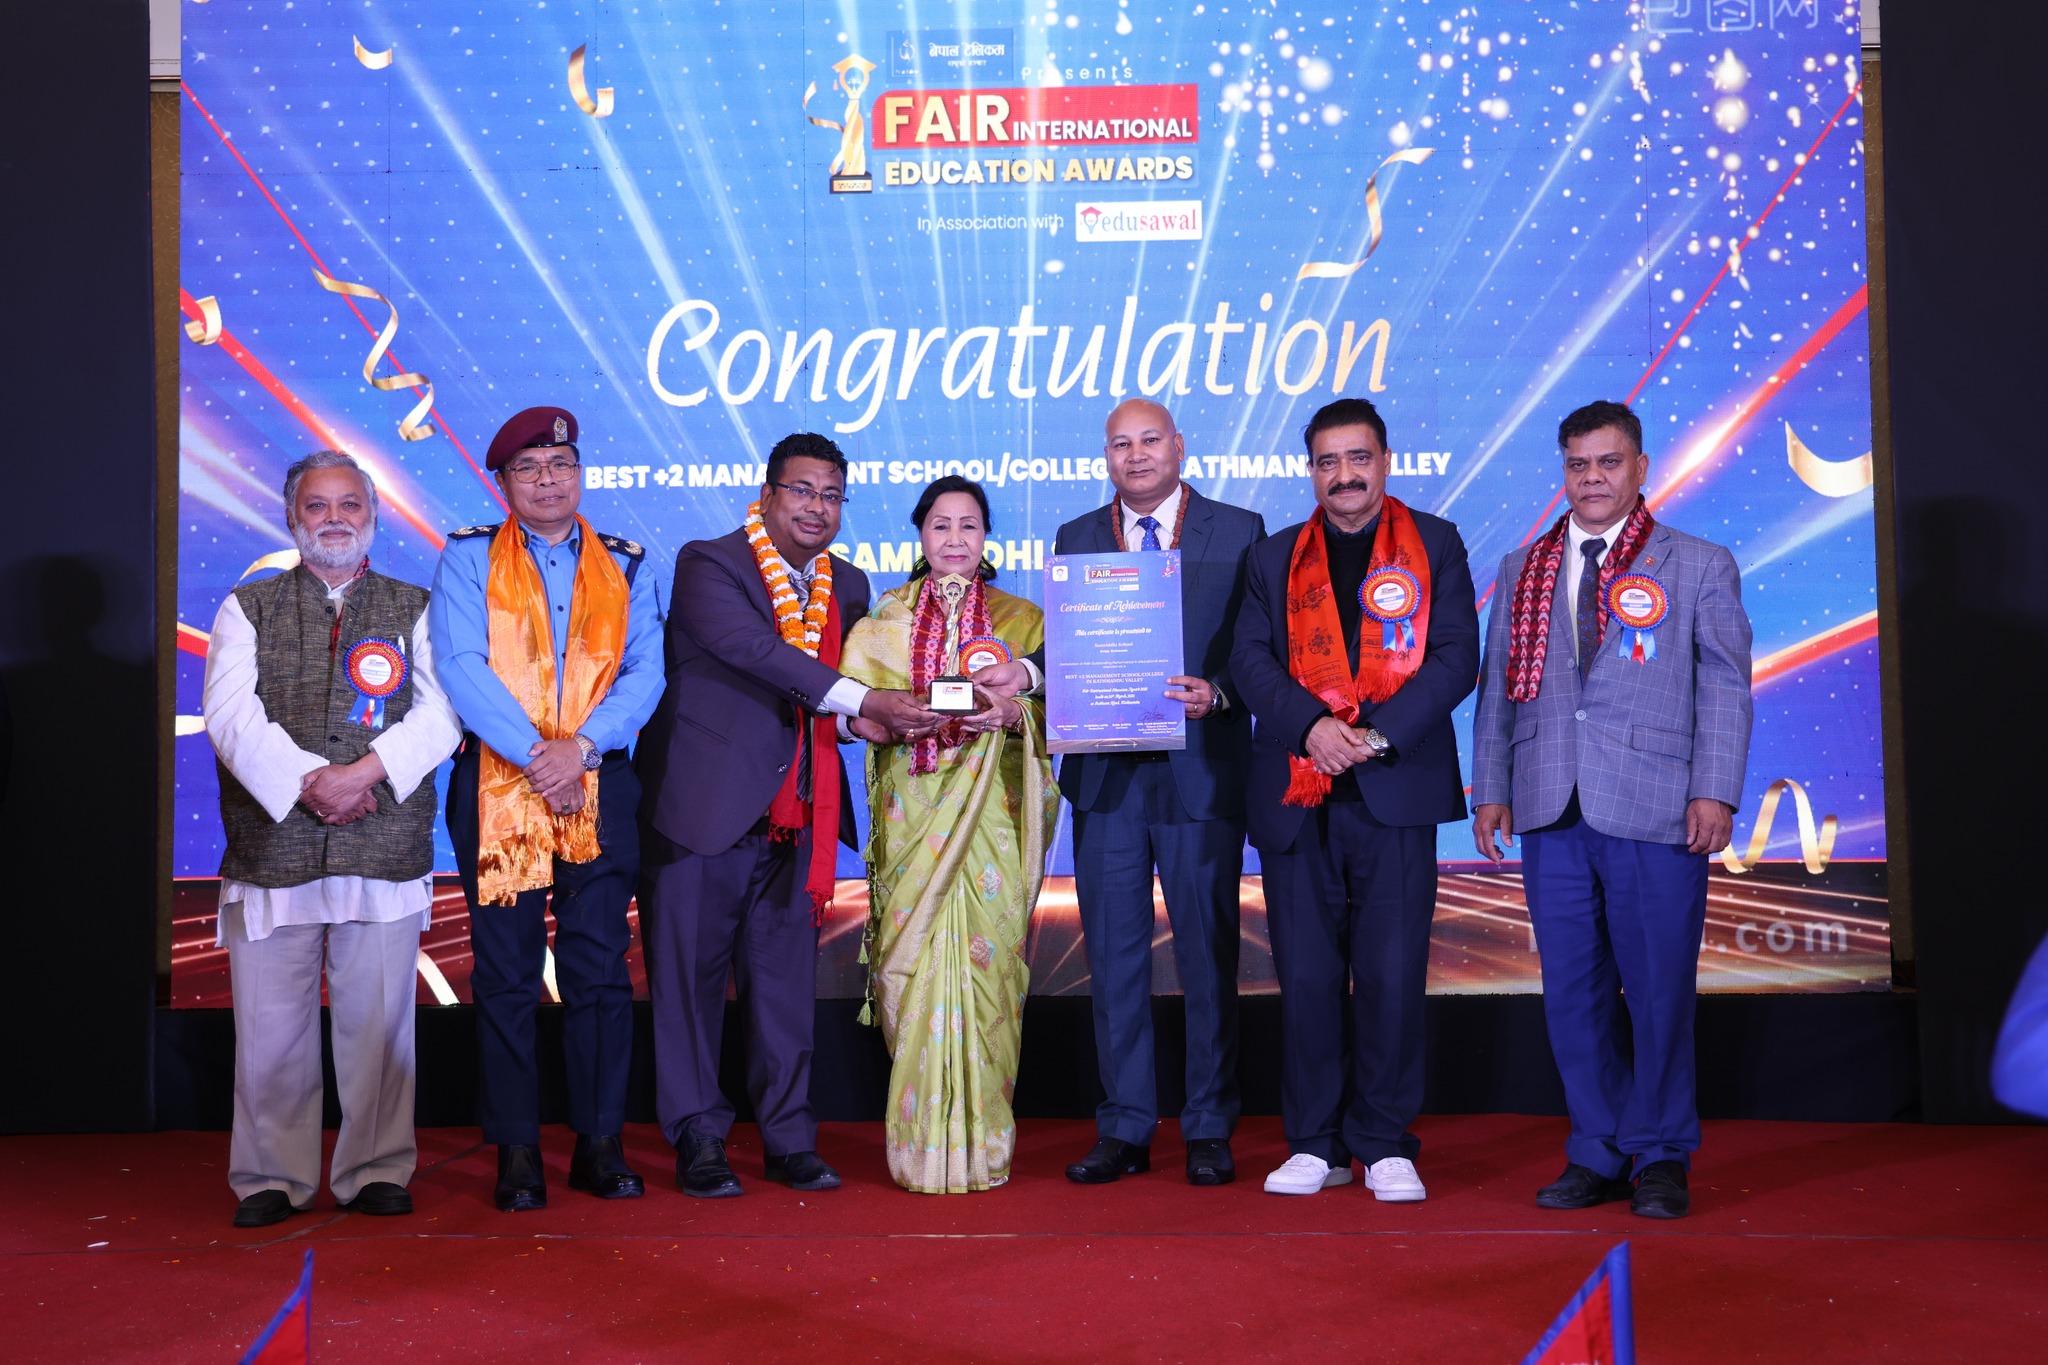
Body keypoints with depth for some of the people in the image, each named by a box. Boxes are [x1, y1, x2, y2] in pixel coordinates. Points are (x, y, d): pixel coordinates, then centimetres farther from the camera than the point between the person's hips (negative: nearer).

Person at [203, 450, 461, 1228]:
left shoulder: (413, 609, 12)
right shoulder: (248, 609, 13)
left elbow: (438, 714, 0)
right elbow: (231, 714, -1)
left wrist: (365, 771, -15)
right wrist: (307, 780, -14)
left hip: (385, 852, 0)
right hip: (272, 849, 1)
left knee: (378, 1019, 1)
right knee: (269, 1025, 2)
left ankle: (376, 1172, 13)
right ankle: (271, 1178, 15)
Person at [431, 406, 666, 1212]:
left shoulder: (625, 568, 13)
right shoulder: (468, 561, 8)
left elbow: (645, 673, 2)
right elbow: (462, 669, -5)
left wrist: (582, 746, -13)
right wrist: (535, 756, -14)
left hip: (599, 788, 1)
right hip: (498, 786, -1)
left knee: (599, 971, 2)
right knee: (506, 976, 0)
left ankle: (601, 1145, 10)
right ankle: (516, 1153, 7)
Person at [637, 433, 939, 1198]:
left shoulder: (849, 587, 13)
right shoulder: (708, 565, -7)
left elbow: (855, 681, 12)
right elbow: (750, 647, -23)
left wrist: (900, 713, -12)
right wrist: (861, 700, -29)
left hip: (795, 817, 5)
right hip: (704, 808, -5)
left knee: (786, 980, 9)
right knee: (690, 977, 3)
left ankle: (790, 1139, 18)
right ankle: (698, 1142, 13)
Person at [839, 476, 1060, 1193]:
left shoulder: (1022, 619, 12)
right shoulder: (885, 620, 13)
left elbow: (1052, 713, 6)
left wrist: (1011, 714, -15)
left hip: (993, 813, 0)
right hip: (911, 811, 1)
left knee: (985, 959, -6)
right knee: (914, 965, -5)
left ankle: (979, 1143, 2)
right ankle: (921, 1143, 4)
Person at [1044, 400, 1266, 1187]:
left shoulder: (1238, 531, 4)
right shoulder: (1076, 539, 13)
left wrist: (1217, 694, -17)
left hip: (1201, 770, -2)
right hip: (1106, 773, 3)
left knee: (1207, 954, 4)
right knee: (1113, 954, 6)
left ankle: (1209, 1131, 15)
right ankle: (1124, 1129, 16)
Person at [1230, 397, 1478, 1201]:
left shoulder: (1433, 545, 8)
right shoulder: (1276, 558, 14)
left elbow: (1456, 657, -1)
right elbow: (1250, 660, 4)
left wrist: (1380, 734, -13)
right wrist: (1311, 725, -14)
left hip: (1396, 789, -2)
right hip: (1296, 795, 2)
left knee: (1393, 973, -2)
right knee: (1305, 974, 3)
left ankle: (1386, 1145, 9)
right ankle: (1315, 1144, 14)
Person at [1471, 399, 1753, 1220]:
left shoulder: (1700, 567, 7)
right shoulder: (1521, 570, 15)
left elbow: (1724, 684, 2)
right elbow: (1498, 686, 16)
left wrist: (1714, 791, -7)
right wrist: (1490, 788, 8)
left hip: (1657, 815, -3)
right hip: (1552, 814, 3)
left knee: (1659, 991, 1)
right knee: (1572, 991, 6)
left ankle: (1660, 1159, 15)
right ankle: (1599, 1154, 18)